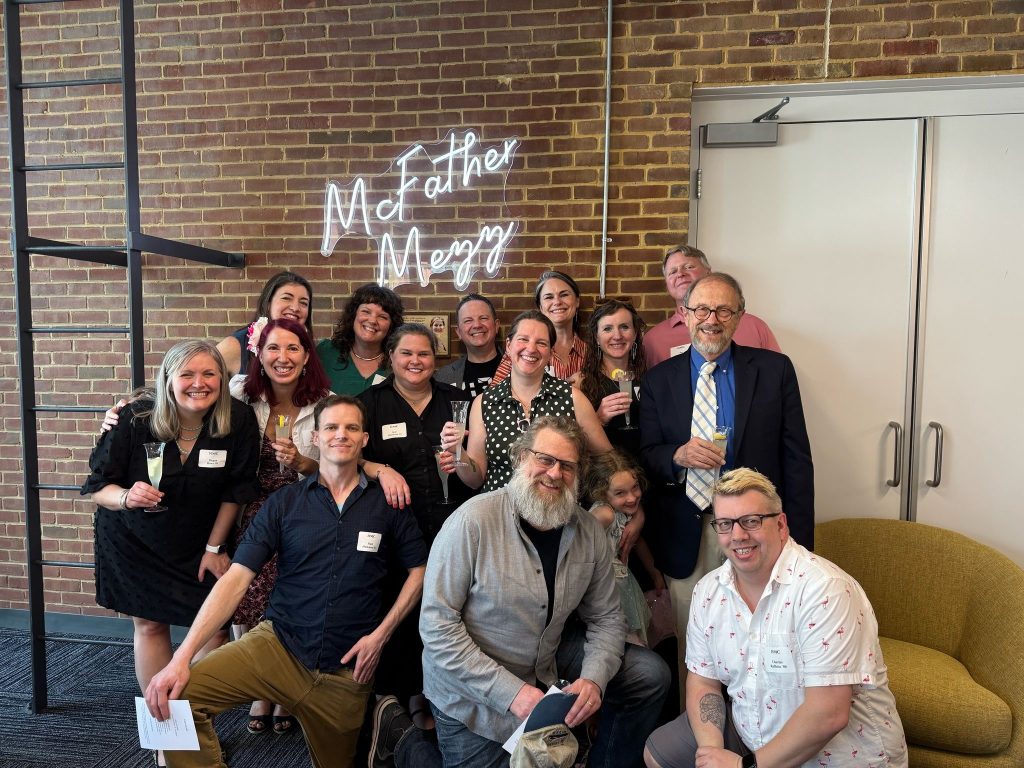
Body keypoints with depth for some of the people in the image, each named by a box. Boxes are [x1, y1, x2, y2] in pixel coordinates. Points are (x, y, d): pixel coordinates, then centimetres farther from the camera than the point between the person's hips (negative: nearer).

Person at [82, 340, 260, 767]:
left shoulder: (238, 420, -21)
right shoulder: (135, 419, -22)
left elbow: (234, 490, -10)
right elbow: (97, 486, -14)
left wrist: (214, 547, -5)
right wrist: (127, 497, -36)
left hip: (200, 541, 0)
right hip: (136, 540, 0)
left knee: (215, 623, -3)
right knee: (149, 624, 8)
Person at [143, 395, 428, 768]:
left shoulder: (386, 504, -1)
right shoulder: (284, 502, -2)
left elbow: (420, 569, 5)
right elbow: (236, 578, -9)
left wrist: (382, 633, -6)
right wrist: (182, 657, -18)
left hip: (346, 668, 0)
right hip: (277, 643, 0)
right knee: (175, 696, -21)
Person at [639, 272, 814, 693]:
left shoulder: (774, 369, 4)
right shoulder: (658, 380, 7)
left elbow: (796, 460, 2)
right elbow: (645, 456, 7)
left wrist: (798, 543, -4)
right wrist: (677, 455, -16)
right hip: (686, 536, 1)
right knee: (690, 651, 8)